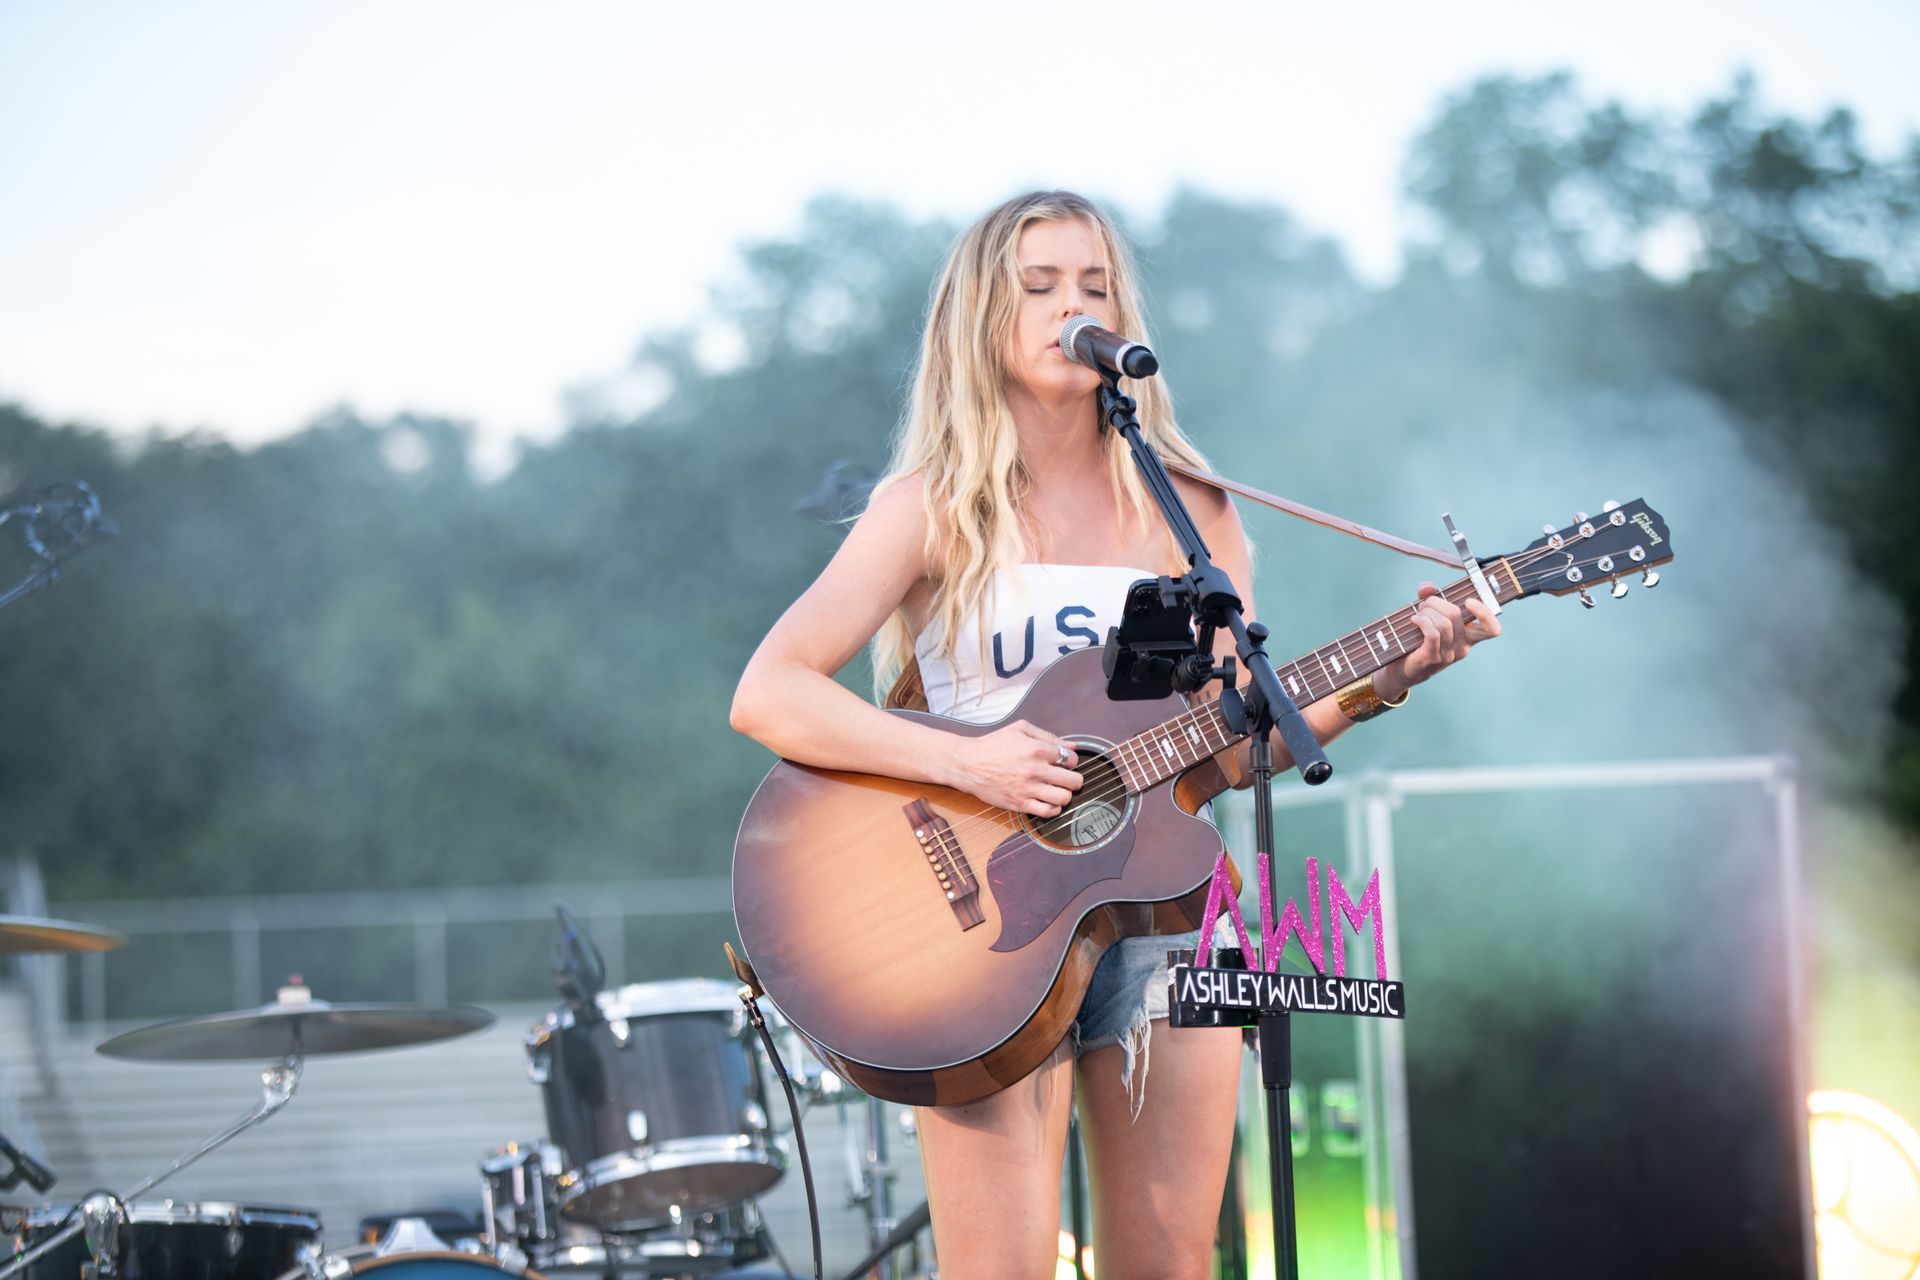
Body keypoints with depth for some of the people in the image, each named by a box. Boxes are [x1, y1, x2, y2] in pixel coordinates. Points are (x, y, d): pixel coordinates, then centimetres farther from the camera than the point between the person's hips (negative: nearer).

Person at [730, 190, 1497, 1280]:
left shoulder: (1189, 516, 10)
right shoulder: (935, 508, -1)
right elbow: (768, 697, -9)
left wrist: (1373, 687, -8)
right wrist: (963, 761, -20)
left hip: (1159, 906, 3)